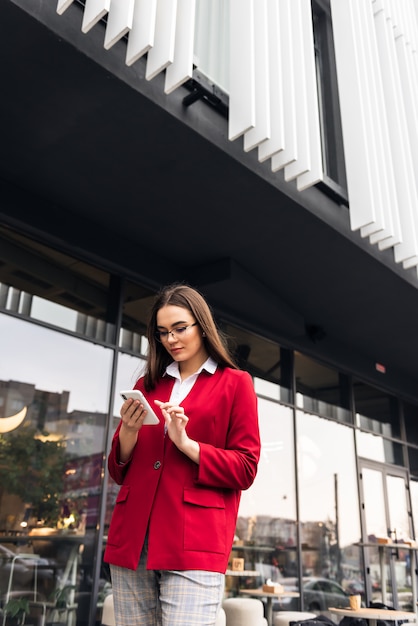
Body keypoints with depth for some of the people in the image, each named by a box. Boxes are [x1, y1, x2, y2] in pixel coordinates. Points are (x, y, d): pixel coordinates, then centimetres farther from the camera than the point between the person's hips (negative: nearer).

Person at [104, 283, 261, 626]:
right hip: (131, 536, 4)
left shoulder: (235, 383, 6)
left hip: (194, 540, -4)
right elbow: (118, 470, 16)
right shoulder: (147, 385, 17)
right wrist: (129, 430, -4)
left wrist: (186, 443, -13)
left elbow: (245, 469, -1)